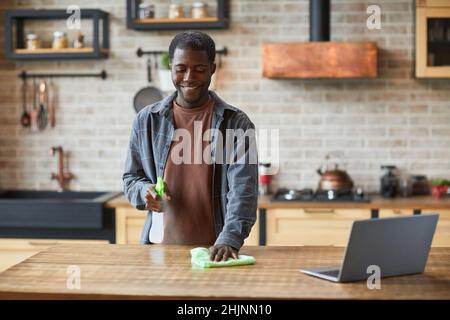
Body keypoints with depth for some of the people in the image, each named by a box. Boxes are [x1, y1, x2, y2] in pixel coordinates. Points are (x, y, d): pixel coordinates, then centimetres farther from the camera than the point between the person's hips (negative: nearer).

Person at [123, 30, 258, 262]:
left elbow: (243, 188, -8)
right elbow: (131, 177, 17)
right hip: (161, 247, 2)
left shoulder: (236, 123, 1)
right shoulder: (146, 120, 8)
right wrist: (145, 191, -6)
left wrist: (229, 239, -23)